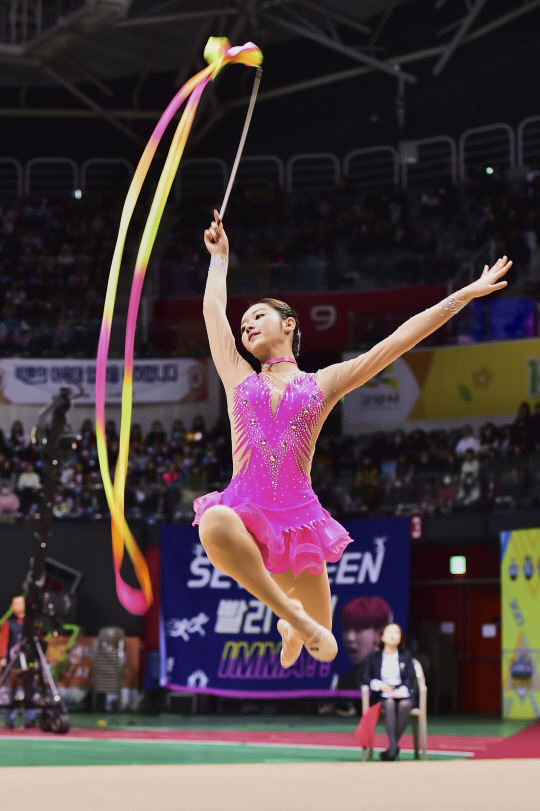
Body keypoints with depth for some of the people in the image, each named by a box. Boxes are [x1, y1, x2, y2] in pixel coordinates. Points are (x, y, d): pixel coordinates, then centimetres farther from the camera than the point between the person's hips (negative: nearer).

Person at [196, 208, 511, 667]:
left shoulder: (322, 384, 12)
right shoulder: (239, 379, 16)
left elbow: (399, 341, 10)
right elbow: (214, 308, 24)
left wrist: (466, 295, 8)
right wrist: (220, 256, 38)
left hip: (298, 512, 1)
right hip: (244, 508, -1)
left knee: (321, 644, 3)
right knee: (214, 526, -40)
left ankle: (296, 626, 44)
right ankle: (291, 615, -21)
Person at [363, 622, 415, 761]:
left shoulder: (406, 656, 17)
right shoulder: (374, 656, 17)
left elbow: (409, 678, 6)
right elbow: (366, 678, 9)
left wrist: (402, 691, -15)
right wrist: (379, 685, -11)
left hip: (403, 694, 1)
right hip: (382, 695, -1)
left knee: (404, 705, -37)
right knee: (389, 703, -38)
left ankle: (392, 747, -33)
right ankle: (393, 747, -45)